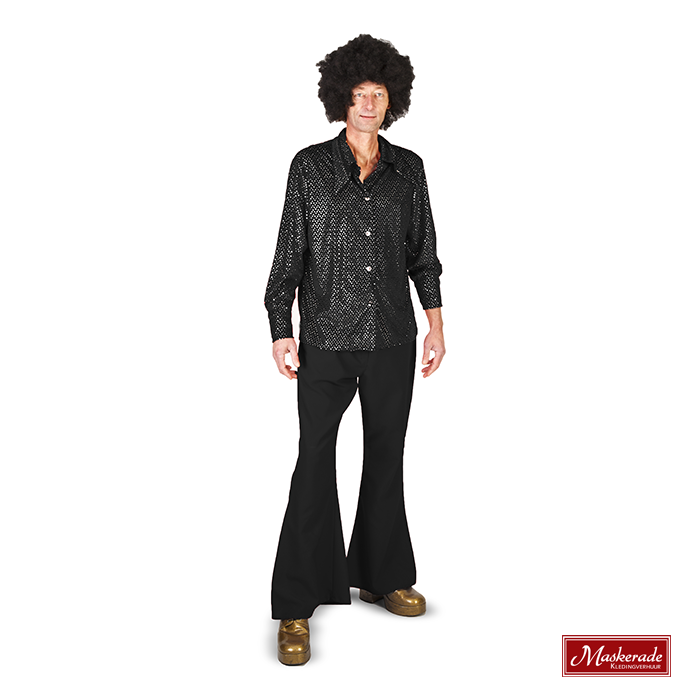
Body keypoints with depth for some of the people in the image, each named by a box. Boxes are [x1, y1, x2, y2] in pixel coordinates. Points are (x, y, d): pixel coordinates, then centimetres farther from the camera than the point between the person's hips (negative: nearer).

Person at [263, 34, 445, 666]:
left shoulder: (408, 168, 7)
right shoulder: (310, 165, 1)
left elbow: (423, 252, 11)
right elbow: (289, 253, 1)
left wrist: (436, 324, 6)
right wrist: (281, 330, -4)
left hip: (393, 339, 3)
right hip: (327, 339, -3)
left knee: (387, 456, 12)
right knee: (315, 462, -2)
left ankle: (381, 575, 30)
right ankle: (297, 607, 7)